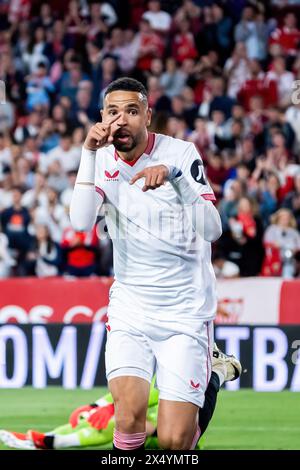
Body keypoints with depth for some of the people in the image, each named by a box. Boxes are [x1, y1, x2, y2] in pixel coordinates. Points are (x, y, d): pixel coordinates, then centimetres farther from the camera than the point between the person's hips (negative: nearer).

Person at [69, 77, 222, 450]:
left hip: (186, 309, -2)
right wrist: (89, 152, -20)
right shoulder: (102, 159, 2)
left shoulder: (180, 153, -8)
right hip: (130, 308, 2)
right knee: (129, 419, -21)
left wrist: (175, 177, -34)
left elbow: (212, 230, -19)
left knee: (173, 440, -11)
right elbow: (81, 222, -15)